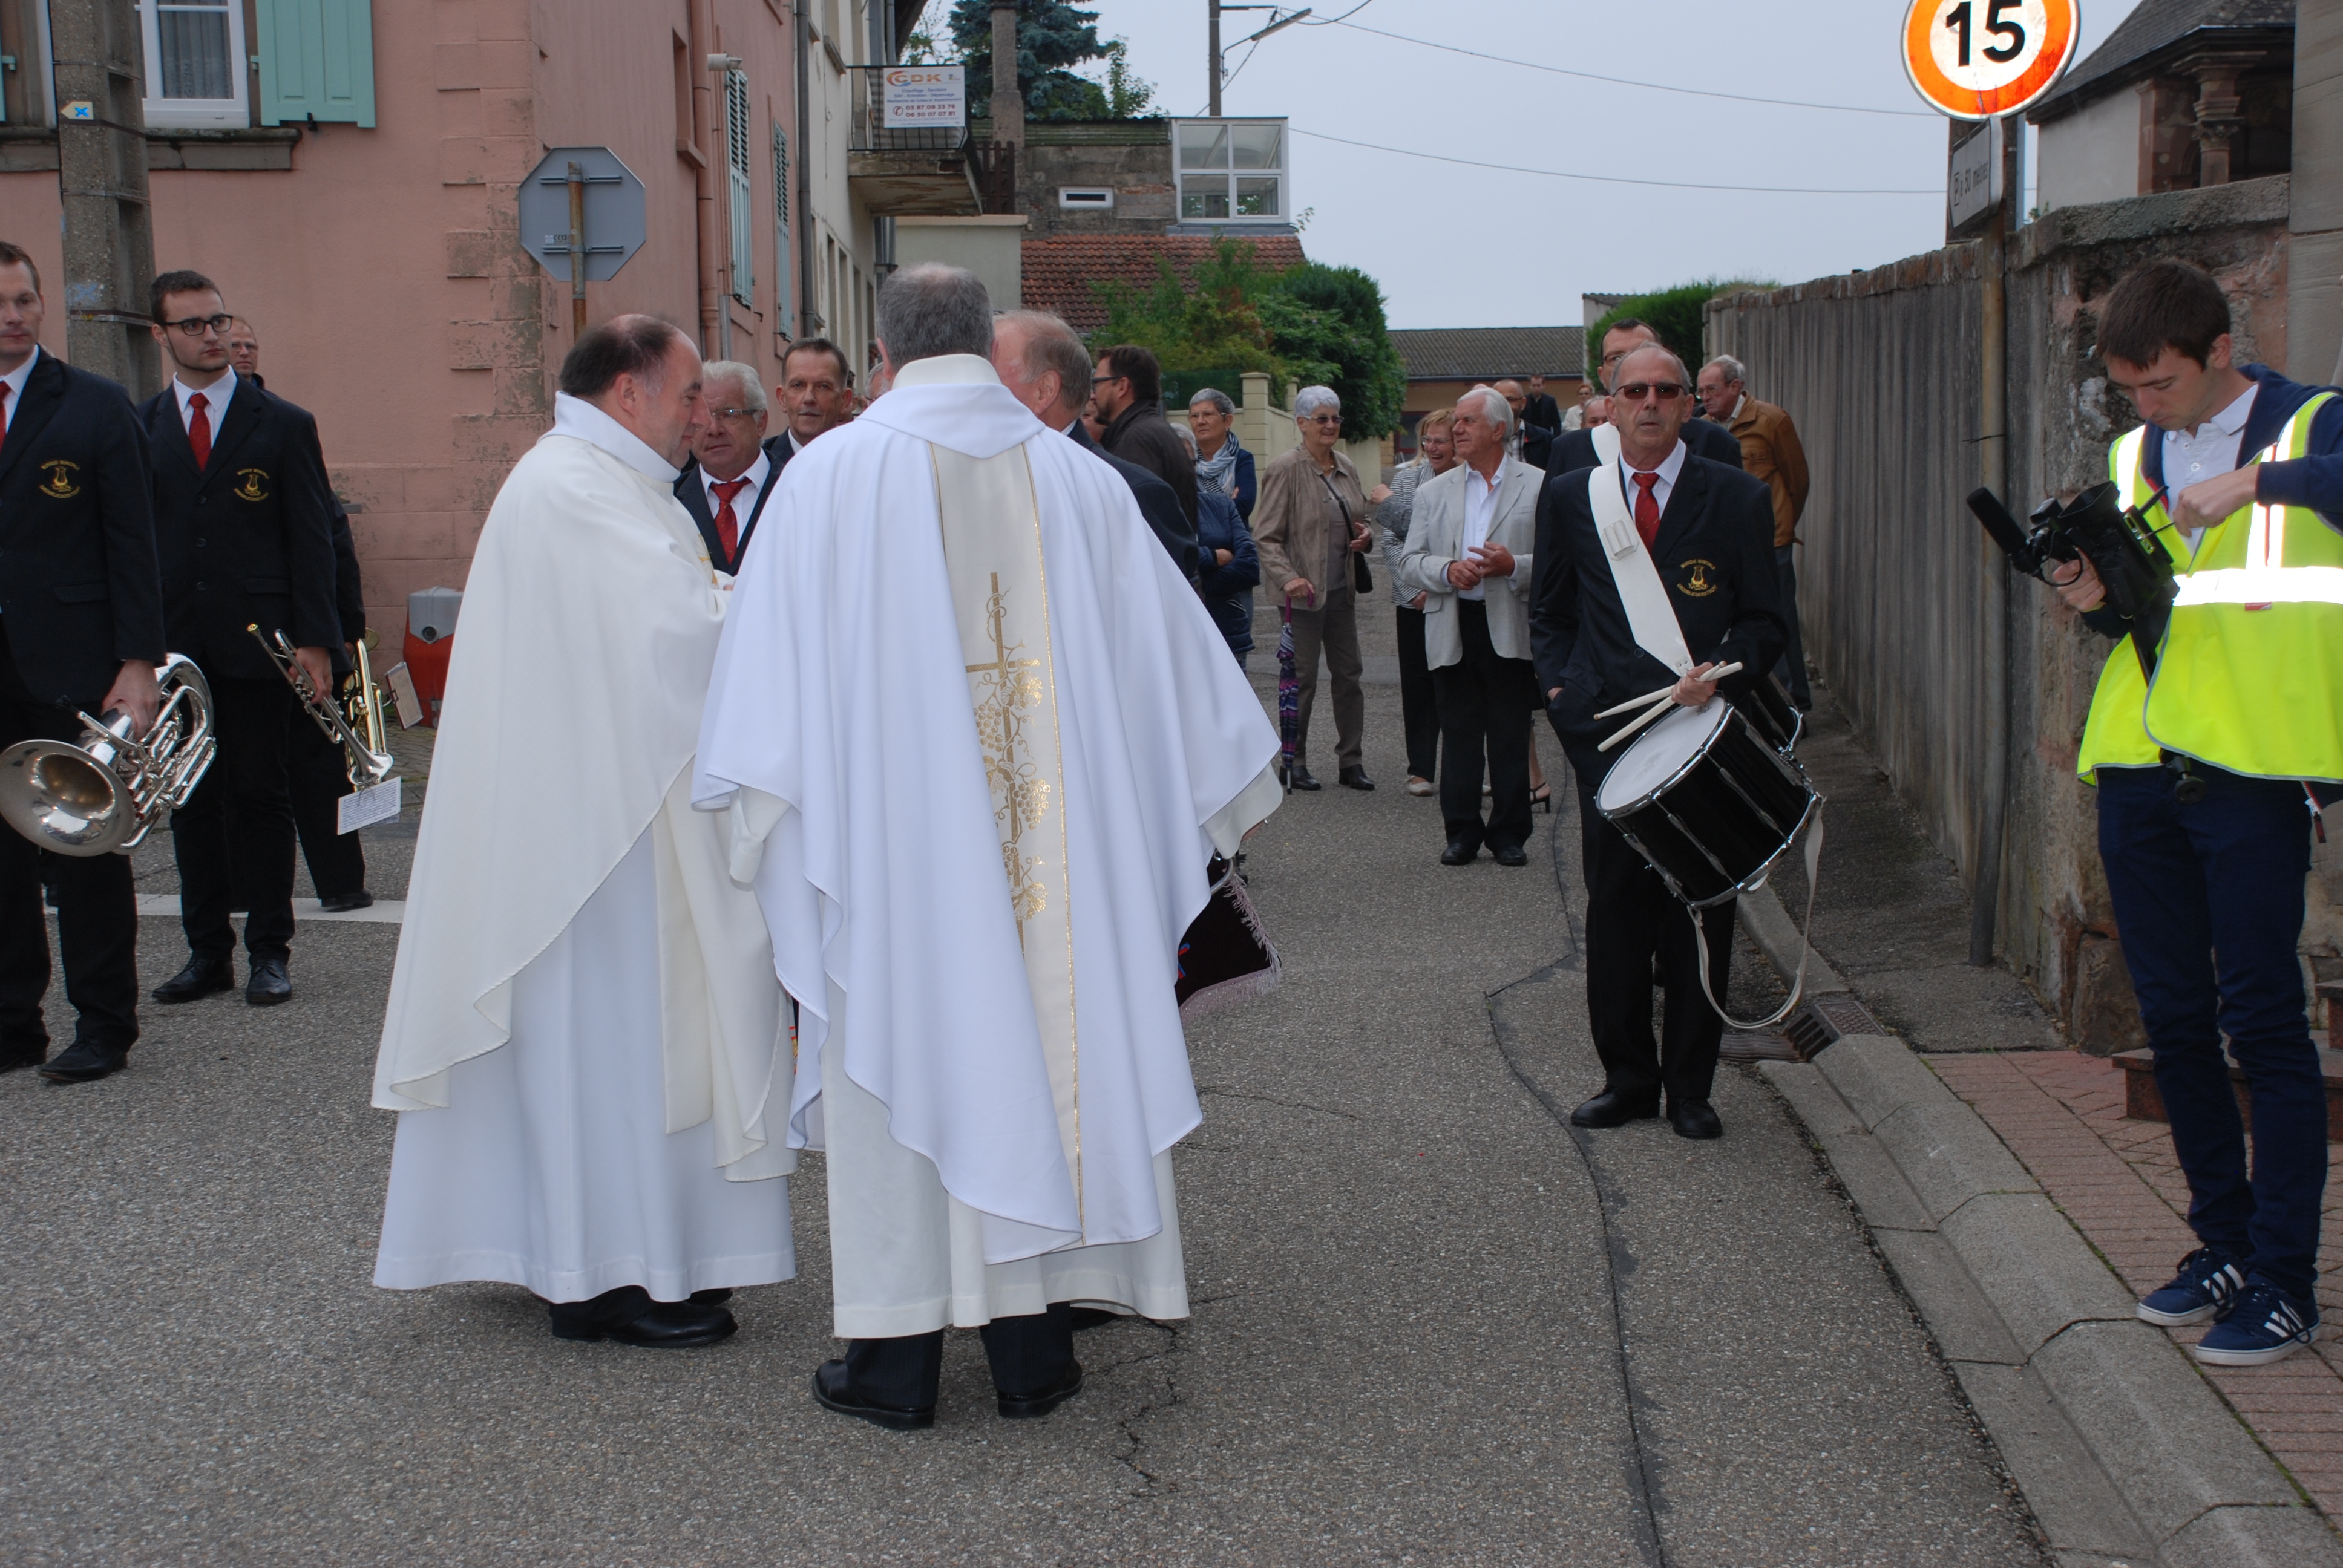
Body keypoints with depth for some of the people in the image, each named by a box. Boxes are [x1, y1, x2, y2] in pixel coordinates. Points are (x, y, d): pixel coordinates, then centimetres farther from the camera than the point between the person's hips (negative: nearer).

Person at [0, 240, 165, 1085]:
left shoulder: (96, 407, 0)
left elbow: (132, 541, -2)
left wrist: (138, 661, -9)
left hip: (70, 666, -3)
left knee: (88, 850, 4)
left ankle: (102, 1027, 13)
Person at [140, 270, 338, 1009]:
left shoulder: (283, 425, 3)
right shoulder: (137, 428, 9)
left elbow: (311, 539, 1)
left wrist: (313, 639, -7)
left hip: (256, 644, -2)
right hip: (173, 646, 2)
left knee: (258, 796, 1)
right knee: (192, 800, 7)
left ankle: (270, 951, 9)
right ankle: (208, 951, 15)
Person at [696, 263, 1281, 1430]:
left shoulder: (832, 474, -4)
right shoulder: (1079, 481, 3)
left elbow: (776, 668, -5)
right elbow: (1168, 656, 9)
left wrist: (764, 809, 5)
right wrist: (1223, 784, 21)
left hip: (887, 828, -2)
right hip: (1052, 839, 2)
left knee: (900, 1061, 5)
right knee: (1036, 1043, 9)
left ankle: (895, 1363, 10)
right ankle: (1032, 1349, 15)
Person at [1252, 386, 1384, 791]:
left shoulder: (1346, 469, 11)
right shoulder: (1285, 469, -9)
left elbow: (1361, 519, 26)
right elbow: (1266, 537, -12)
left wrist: (1365, 536, 2)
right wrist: (1287, 577, -25)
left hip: (1342, 590, 7)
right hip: (1304, 591, -7)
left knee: (1349, 674, 8)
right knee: (1302, 678, -1)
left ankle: (1350, 762, 16)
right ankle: (1294, 762, 10)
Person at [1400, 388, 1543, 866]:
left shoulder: (1540, 486, 4)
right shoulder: (1434, 493, 14)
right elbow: (1409, 564, 9)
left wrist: (1514, 566, -18)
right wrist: (1447, 571, -11)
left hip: (1511, 630, -3)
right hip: (1452, 630, 3)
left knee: (1511, 740, 2)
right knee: (1459, 737, 6)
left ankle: (1509, 834, 12)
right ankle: (1462, 833, 15)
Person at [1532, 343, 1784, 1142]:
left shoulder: (1737, 498, 5)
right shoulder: (1569, 496, 10)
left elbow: (1764, 620, 6)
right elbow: (1549, 611, 18)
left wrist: (1722, 672, -12)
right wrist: (1558, 686, 2)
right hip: (1607, 733, 1)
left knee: (1701, 917, 2)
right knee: (1615, 914, 3)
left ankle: (1690, 1086, 14)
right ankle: (1628, 1078, 17)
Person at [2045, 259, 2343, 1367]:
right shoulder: (2133, 456, 15)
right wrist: (2100, 601, 1)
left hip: (2253, 767, -6)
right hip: (2137, 768, 6)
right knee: (2174, 1019, 10)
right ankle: (2223, 1245, 23)